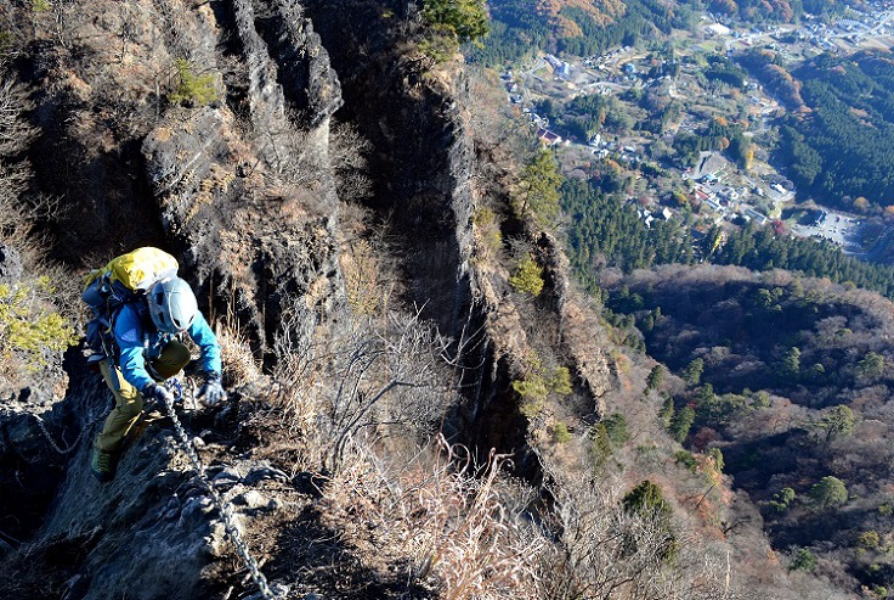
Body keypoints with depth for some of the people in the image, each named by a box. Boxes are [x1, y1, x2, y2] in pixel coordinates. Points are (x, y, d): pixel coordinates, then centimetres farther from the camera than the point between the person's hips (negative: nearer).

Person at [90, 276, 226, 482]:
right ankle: (103, 452, 0)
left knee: (181, 354, -21)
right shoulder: (131, 316, -43)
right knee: (132, 405, -23)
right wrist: (153, 389, -64)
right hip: (116, 355, -5)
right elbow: (130, 366, -47)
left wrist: (213, 378, -41)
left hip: (149, 350, 5)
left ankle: (147, 383, 5)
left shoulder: (184, 309, -30)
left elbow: (210, 343, -26)